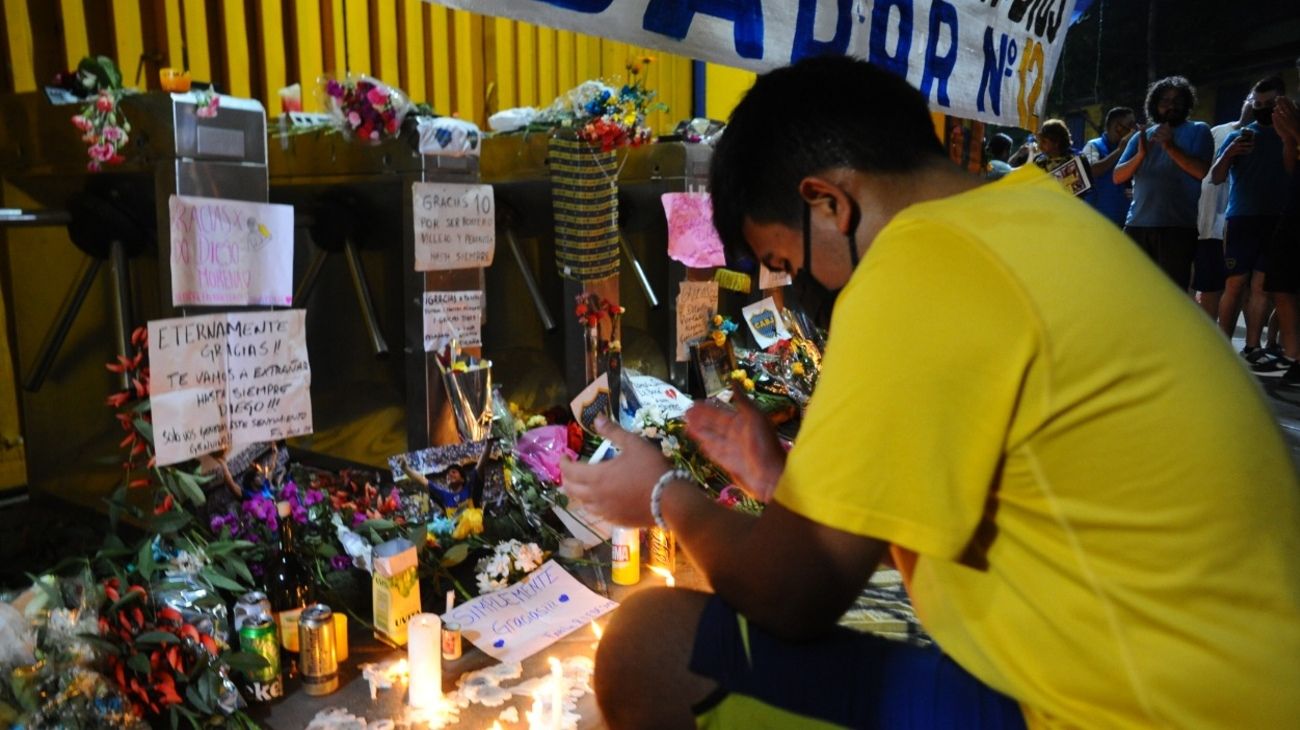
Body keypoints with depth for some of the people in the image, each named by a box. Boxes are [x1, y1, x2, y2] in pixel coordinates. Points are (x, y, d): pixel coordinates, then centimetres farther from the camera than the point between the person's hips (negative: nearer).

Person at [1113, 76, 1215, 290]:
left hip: (1177, 226, -4)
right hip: (1137, 225, 4)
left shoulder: (1198, 131, 7)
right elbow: (1117, 177, 6)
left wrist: (1170, 146, -16)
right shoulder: (1142, 137, 17)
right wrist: (1140, 155, -11)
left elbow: (1201, 171, -8)